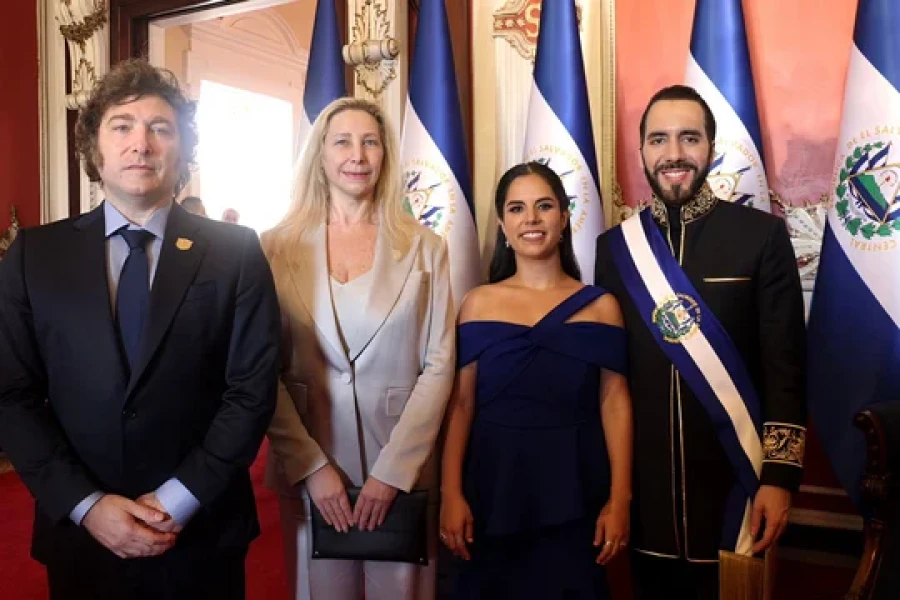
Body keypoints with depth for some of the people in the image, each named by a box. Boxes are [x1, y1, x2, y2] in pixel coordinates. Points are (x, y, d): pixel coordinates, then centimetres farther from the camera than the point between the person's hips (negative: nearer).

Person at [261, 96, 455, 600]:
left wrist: (392, 470, -10)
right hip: (308, 465, 0)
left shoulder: (425, 247, 0)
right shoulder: (276, 248, 0)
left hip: (403, 465, 0)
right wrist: (312, 466, -9)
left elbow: (439, 365, -4)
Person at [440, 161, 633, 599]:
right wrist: (451, 493, -6)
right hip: (495, 481, 0)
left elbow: (614, 403, -2)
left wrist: (619, 499, -6)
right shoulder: (478, 304, 0)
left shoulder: (600, 306, 0)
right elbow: (461, 403, -2)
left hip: (573, 486, 0)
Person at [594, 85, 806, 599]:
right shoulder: (615, 246, 2)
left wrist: (780, 475, -10)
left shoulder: (762, 235, -5)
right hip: (644, 483, 2)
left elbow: (785, 367, -6)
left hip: (732, 479, -2)